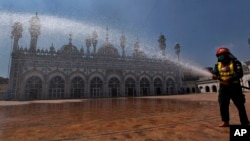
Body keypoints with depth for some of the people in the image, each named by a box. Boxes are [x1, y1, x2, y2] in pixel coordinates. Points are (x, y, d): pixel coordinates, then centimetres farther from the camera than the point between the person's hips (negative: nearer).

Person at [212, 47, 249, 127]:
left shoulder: (235, 63, -6)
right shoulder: (217, 65, 5)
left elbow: (240, 74, -17)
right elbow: (215, 73, -5)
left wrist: (230, 79, -34)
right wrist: (215, 76, -29)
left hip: (234, 87, -3)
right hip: (223, 87, 4)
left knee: (240, 105, 6)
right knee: (223, 105, 4)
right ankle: (225, 121, 16)